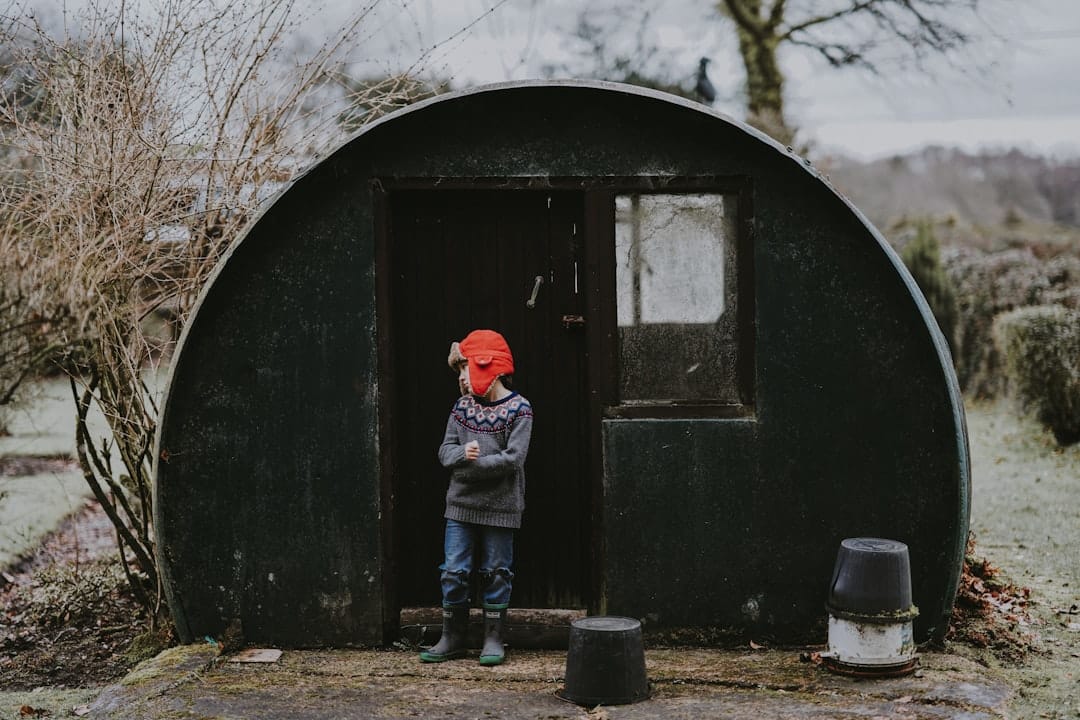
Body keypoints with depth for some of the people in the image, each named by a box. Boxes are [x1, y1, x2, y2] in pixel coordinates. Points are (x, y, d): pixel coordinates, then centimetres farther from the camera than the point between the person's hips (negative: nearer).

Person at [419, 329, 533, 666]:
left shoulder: (518, 409, -9)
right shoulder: (462, 407, 7)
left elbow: (513, 458, -16)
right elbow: (446, 450, 3)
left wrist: (473, 464, -16)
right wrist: (463, 454, -19)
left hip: (500, 508, -4)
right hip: (461, 505, 4)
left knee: (496, 573, 5)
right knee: (453, 572, 4)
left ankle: (493, 639, 17)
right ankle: (453, 638, 16)